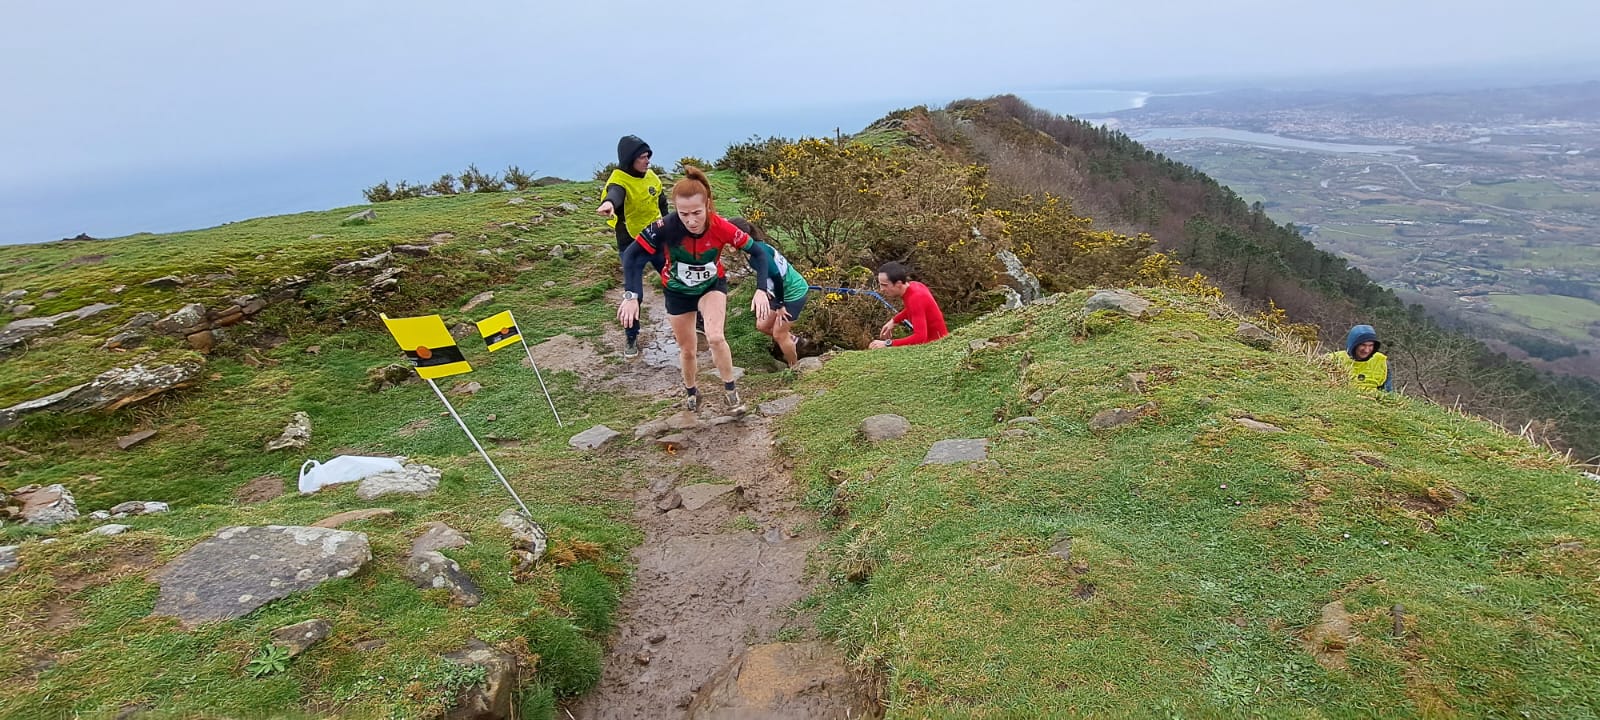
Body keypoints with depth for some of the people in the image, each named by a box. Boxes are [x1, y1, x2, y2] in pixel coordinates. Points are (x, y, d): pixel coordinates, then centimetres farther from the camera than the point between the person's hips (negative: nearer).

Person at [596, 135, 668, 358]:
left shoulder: (651, 176, 0)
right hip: (631, 243, -5)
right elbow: (614, 194, -46)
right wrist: (608, 204, -68)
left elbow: (661, 201, 16)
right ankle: (632, 338, 16)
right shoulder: (619, 180, -21)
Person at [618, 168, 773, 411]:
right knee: (687, 350, 13)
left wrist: (761, 290, -34)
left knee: (715, 337, -25)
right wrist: (631, 296, -35)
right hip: (678, 291, 1)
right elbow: (631, 255, -26)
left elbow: (758, 252, -22)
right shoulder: (666, 227, -35)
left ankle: (730, 389, 0)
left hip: (712, 285, -1)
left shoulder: (720, 227, -32)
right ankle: (691, 392, 43)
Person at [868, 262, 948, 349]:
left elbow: (920, 337, -35)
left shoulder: (915, 298, -27)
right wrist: (893, 321, 12)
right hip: (929, 340, 9)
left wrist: (888, 343, -36)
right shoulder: (912, 285, -2)